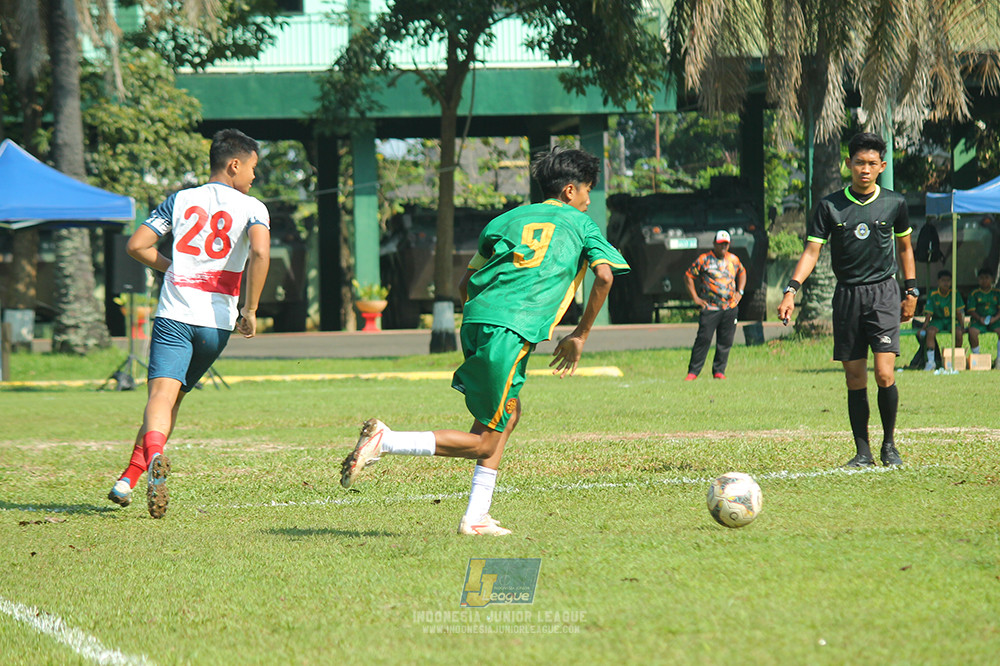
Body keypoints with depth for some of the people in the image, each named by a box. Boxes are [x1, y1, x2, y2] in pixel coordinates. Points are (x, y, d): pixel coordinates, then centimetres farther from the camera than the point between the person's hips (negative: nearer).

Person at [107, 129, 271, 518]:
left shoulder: (180, 200, 12)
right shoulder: (252, 208, 4)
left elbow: (136, 246, 8)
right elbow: (260, 253, -15)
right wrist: (250, 311, -8)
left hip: (174, 314, 0)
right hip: (217, 321, 0)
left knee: (161, 394, -14)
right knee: (174, 397, 14)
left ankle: (154, 456, -44)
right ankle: (129, 478, 8)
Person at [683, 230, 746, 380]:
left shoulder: (733, 259, 12)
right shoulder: (704, 260, -1)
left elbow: (742, 272, 31)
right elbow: (688, 276, 4)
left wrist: (739, 292, 17)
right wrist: (695, 298, -2)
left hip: (730, 307, 4)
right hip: (710, 308, -4)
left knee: (725, 341, 2)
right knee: (704, 339, -11)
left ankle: (719, 371, 12)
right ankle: (693, 372, -7)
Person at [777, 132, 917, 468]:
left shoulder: (894, 203, 3)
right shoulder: (830, 206, 1)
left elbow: (905, 247, 17)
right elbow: (812, 251, -2)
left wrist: (911, 292, 15)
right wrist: (792, 290, -15)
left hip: (883, 293, -1)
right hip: (846, 297, 1)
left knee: (884, 375, -12)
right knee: (855, 380, 1)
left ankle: (889, 444, 6)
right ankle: (863, 451, 10)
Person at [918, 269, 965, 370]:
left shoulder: (955, 294, -1)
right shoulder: (933, 295, -3)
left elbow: (959, 312, 0)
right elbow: (928, 313, -4)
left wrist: (962, 326, -9)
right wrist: (924, 327, -17)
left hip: (952, 320, 0)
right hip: (937, 320, 0)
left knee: (958, 332, -32)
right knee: (930, 331, -32)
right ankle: (931, 361, -30)